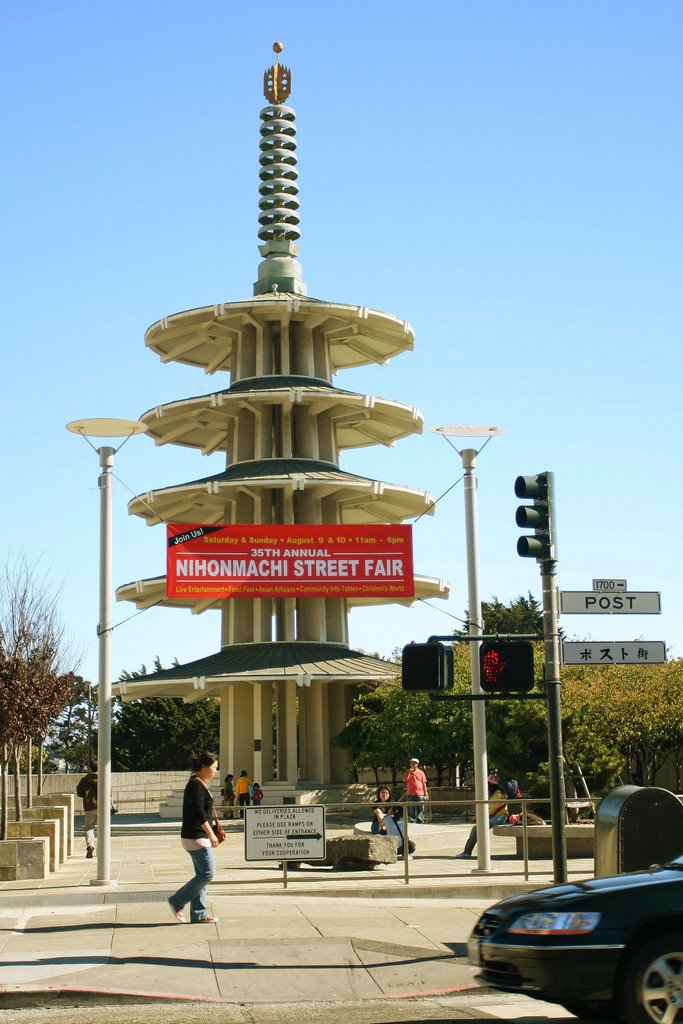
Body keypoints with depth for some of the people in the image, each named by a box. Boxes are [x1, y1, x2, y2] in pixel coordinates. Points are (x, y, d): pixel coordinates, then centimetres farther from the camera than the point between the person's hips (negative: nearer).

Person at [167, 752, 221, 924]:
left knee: (202, 874, 10)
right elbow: (199, 813, -22)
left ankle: (198, 914, 12)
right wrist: (211, 834, -22)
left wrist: (212, 833, 23)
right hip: (196, 837, -11)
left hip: (200, 837, 11)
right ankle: (177, 901, -1)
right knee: (208, 873, -9)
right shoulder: (195, 785, -15)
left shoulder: (201, 784, 17)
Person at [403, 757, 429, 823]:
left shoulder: (421, 773, 5)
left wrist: (426, 794, 0)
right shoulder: (408, 772, 10)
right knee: (411, 811, 5)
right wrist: (409, 772, -12)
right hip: (410, 795, 1)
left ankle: (420, 824, 4)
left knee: (420, 811, 0)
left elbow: (424, 784, 5)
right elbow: (404, 780, -5)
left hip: (420, 795, -1)